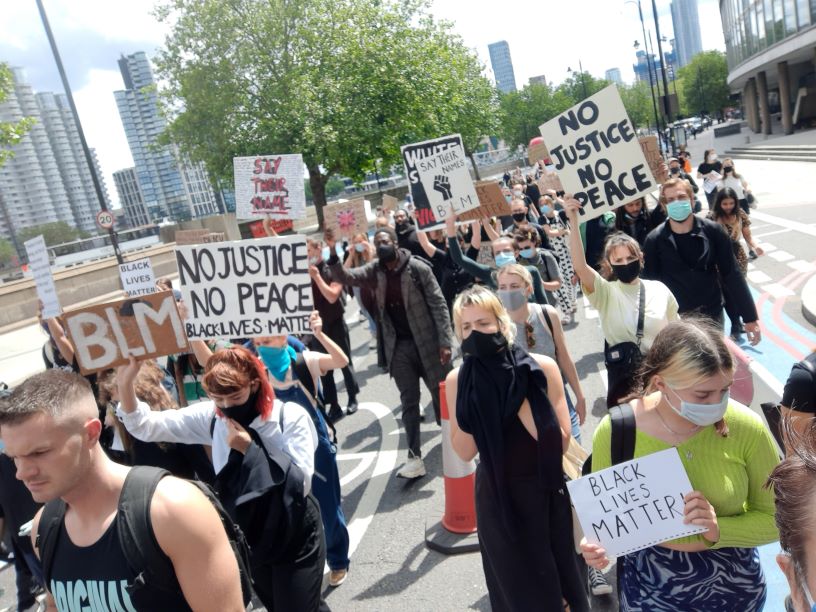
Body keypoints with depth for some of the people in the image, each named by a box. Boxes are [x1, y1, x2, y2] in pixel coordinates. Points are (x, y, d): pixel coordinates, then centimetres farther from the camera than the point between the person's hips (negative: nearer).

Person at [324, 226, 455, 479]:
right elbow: (346, 277, -9)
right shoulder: (374, 271, 2)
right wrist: (333, 258, -30)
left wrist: (445, 341, -15)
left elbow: (438, 304, -10)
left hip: (427, 341, -3)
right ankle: (415, 457, 8)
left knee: (441, 394, 11)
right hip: (398, 345, 3)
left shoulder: (417, 268, -10)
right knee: (409, 401, 5)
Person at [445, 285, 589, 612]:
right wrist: (472, 395, -24)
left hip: (547, 491, -1)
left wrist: (519, 390, -26)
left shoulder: (541, 368, -15)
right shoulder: (457, 380, -11)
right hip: (498, 497, 1)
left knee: (558, 571, 19)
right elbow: (465, 452, -14)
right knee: (516, 585, 19)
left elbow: (561, 440, -19)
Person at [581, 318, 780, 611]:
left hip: (735, 585, 1)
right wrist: (596, 548, -27)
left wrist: (719, 529, -27)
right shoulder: (614, 432, -22)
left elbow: (775, 518, -8)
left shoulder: (745, 427, -20)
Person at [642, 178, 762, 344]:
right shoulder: (655, 240, -10)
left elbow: (731, 274, -1)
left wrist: (749, 316, -1)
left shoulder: (712, 231, -6)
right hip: (676, 318, -1)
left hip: (712, 313, 2)